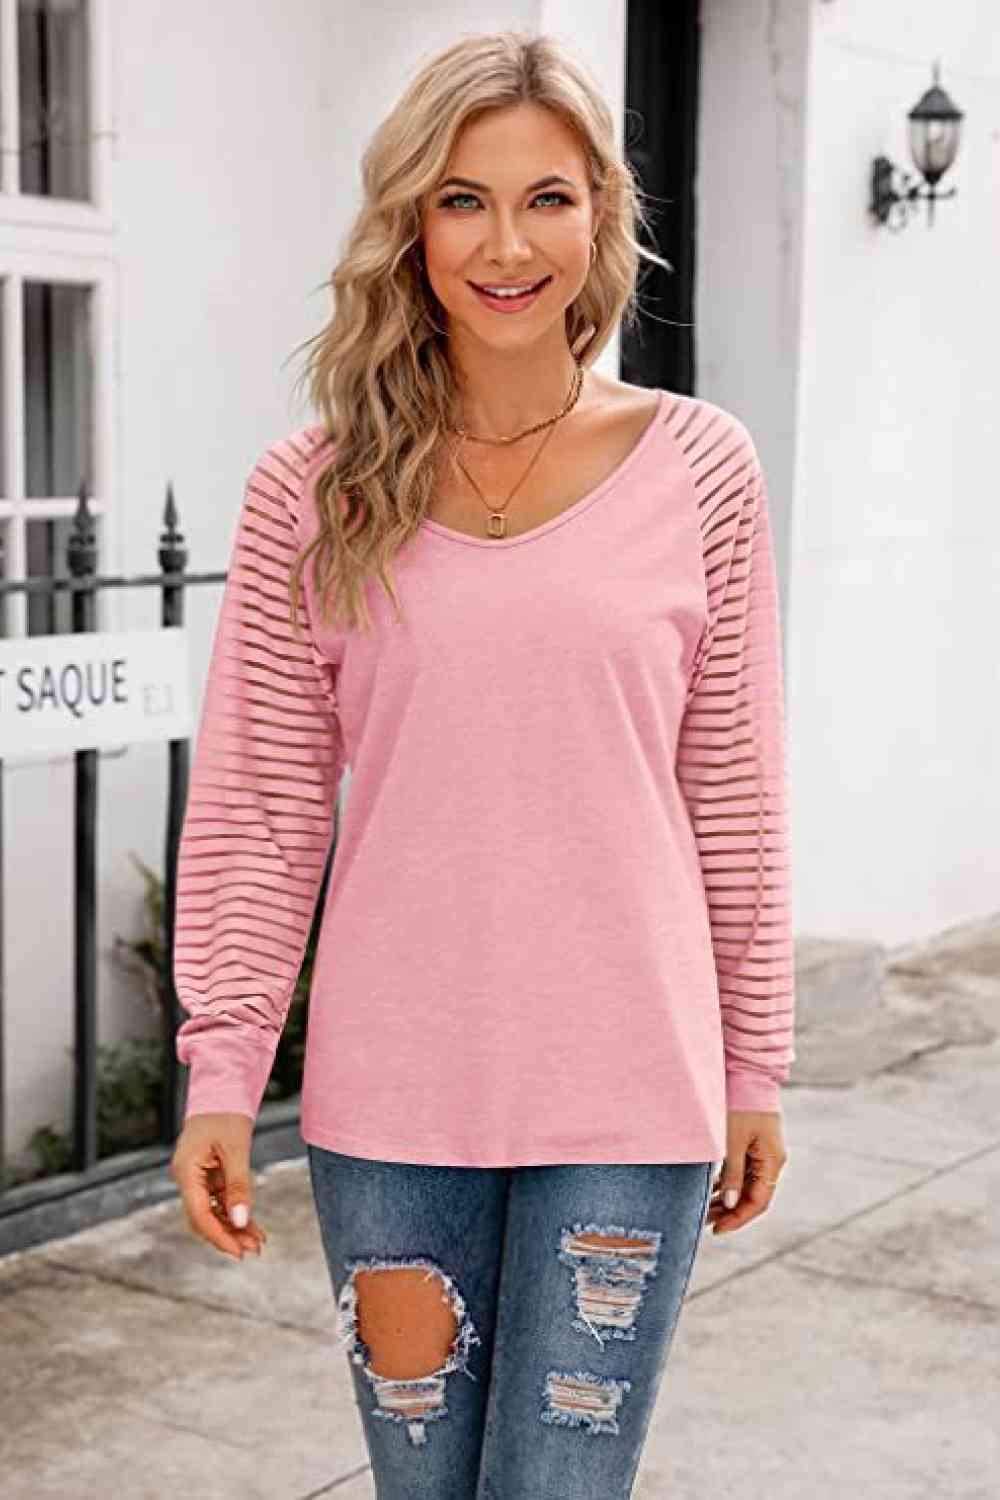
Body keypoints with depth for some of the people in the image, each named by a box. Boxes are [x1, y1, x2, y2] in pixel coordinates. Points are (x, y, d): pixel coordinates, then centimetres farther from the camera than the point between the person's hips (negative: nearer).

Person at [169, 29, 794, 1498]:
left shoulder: (700, 466, 0)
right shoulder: (312, 492, -1)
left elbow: (738, 799, 3)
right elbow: (255, 809, 0)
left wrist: (754, 1070, 6)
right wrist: (220, 1073, -4)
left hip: (627, 1097, -1)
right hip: (390, 1094, 1)